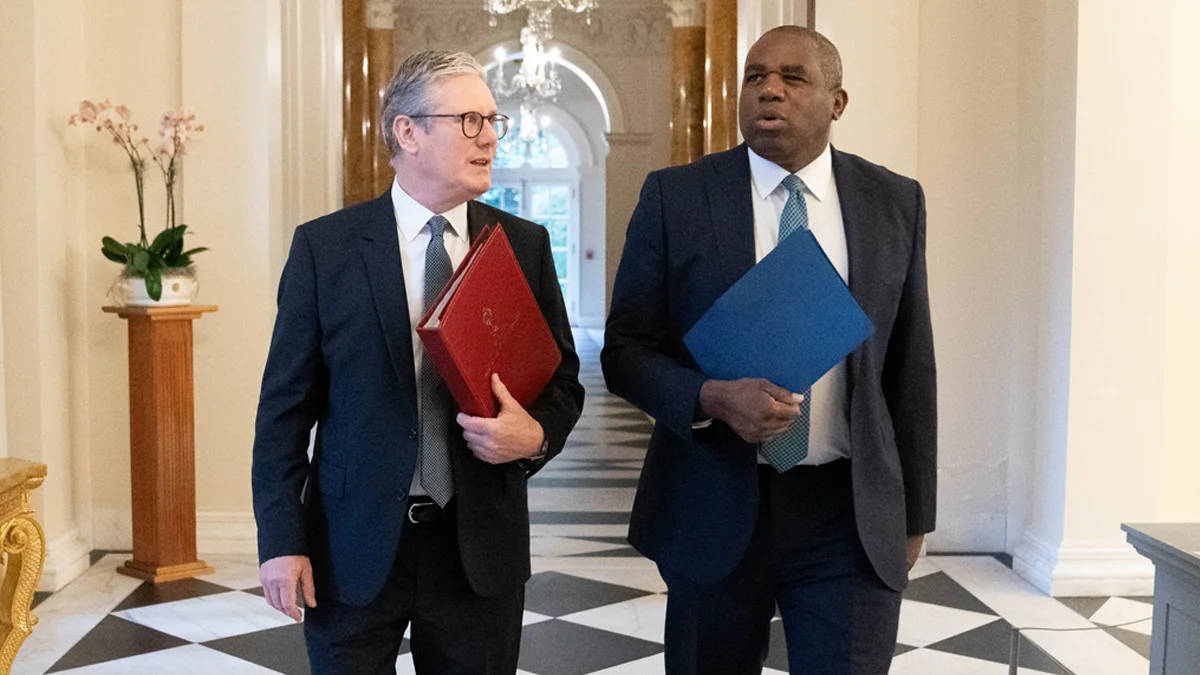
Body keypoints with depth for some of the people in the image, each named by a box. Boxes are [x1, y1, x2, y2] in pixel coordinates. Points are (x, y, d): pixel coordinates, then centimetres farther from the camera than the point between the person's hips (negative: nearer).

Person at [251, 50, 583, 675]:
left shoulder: (525, 246, 3)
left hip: (481, 547, 2)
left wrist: (538, 435, -13)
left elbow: (562, 379, 9)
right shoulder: (324, 246, -3)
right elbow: (286, 403, -2)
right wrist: (282, 540, -5)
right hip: (353, 547, -1)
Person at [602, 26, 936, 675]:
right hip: (712, 509, 0)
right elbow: (624, 350, -2)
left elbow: (910, 368, 7)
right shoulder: (674, 196, -3)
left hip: (852, 517, 1)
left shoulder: (895, 202, 3)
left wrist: (914, 512, 9)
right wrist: (712, 397, -21)